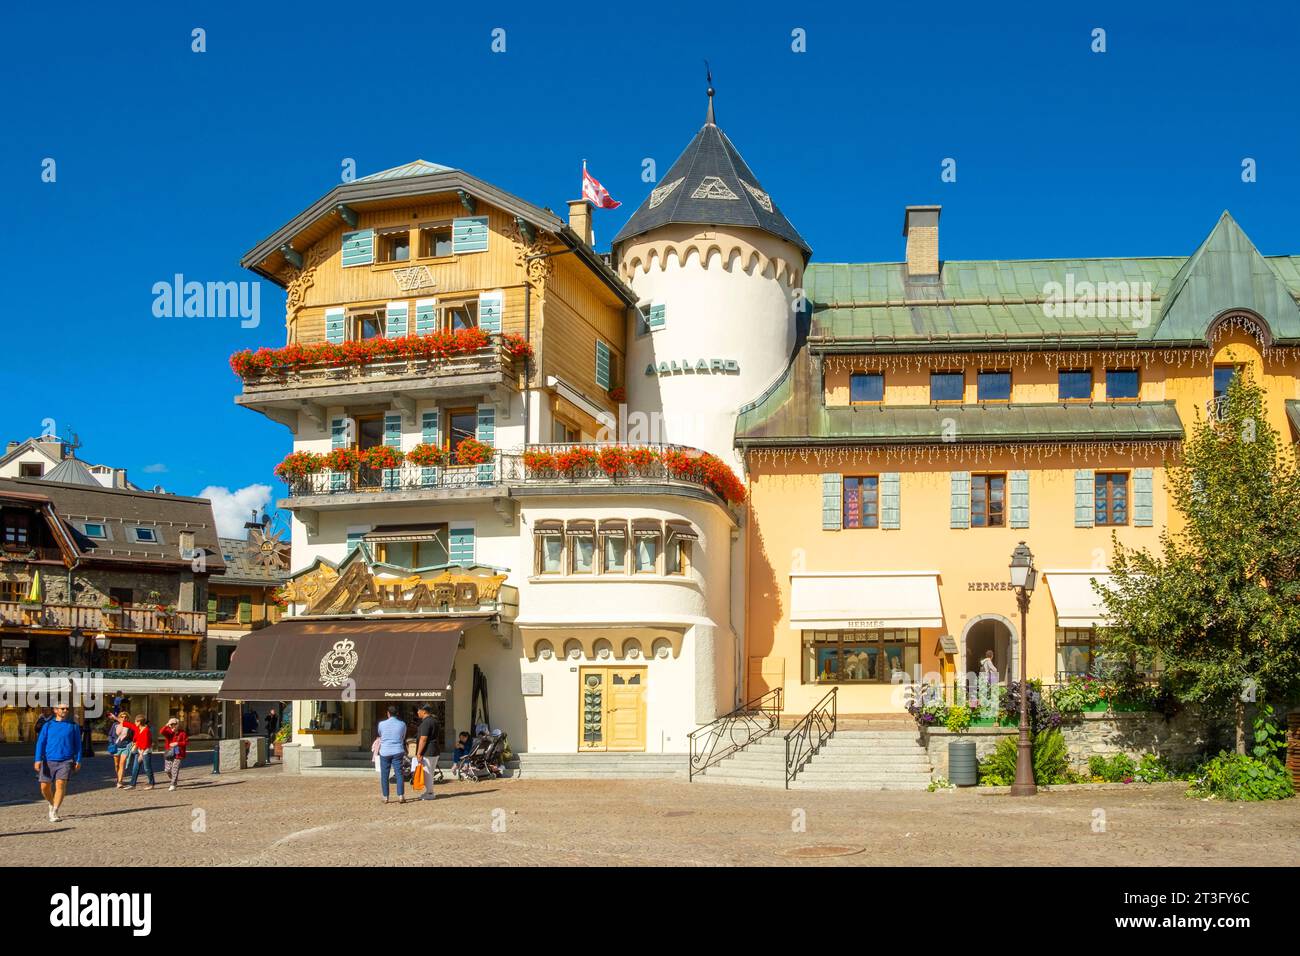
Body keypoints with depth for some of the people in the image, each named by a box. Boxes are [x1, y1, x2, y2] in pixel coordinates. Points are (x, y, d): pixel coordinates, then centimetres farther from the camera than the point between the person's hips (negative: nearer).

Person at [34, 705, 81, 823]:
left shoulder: (73, 725, 8)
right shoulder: (48, 725, 8)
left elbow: (77, 744, 11)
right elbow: (40, 742, 3)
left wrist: (78, 760, 4)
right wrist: (38, 759, -8)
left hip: (66, 761, -2)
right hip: (49, 761, 2)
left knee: (60, 784, -17)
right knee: (45, 787, 3)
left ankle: (54, 813, -16)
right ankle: (52, 804, 32)